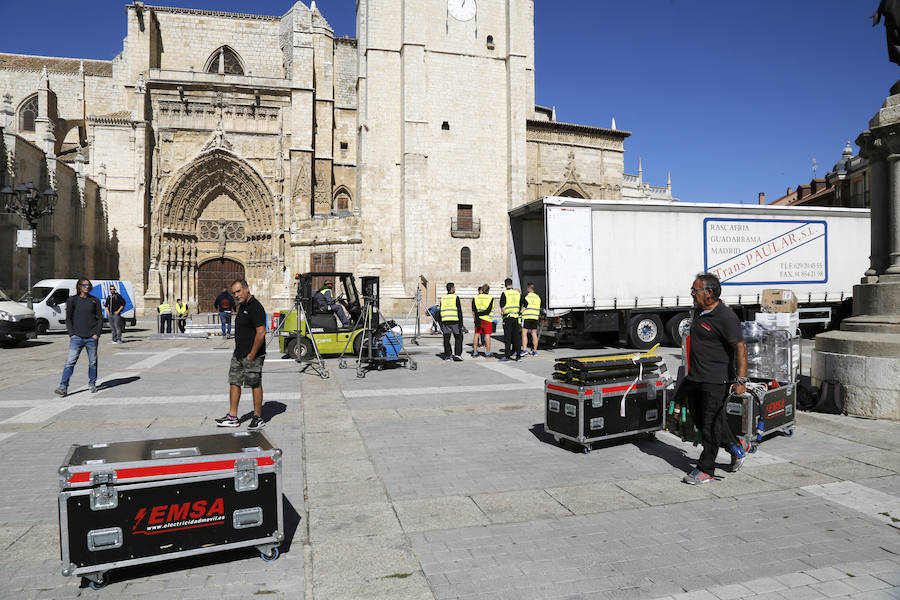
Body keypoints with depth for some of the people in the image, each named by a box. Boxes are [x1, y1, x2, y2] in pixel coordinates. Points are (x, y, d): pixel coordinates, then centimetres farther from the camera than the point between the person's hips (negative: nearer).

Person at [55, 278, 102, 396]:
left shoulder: (95, 300, 7)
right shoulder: (72, 300, 5)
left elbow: (100, 318, 7)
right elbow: (68, 319, 7)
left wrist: (97, 333, -3)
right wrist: (71, 334, -3)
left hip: (92, 337, 1)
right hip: (77, 337, -1)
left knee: (93, 362, 8)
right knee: (70, 362, -8)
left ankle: (92, 384, 21)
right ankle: (63, 387, -8)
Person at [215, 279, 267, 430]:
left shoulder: (255, 307, -17)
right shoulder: (242, 306, 13)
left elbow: (261, 333, -23)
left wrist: (252, 355, -20)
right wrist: (238, 350, 16)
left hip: (252, 355, -10)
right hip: (238, 354, 10)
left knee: (255, 385, 0)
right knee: (234, 382, 12)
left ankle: (258, 418, 10)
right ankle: (232, 417, 21)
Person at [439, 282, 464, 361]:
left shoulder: (442, 298, 10)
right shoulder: (456, 297, -3)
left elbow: (441, 311, 11)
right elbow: (459, 311, -6)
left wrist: (441, 323, 15)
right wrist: (461, 323, -2)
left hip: (445, 321, 4)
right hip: (454, 321, -4)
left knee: (446, 339, 8)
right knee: (458, 338, 7)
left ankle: (447, 355, 8)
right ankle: (457, 355, -1)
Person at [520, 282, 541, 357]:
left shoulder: (525, 296, -4)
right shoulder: (538, 297, 12)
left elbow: (523, 307, -7)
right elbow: (538, 308, 16)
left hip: (527, 317, -5)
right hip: (535, 317, 5)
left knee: (524, 333, -5)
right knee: (534, 334, 7)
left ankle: (524, 349, -15)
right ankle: (535, 351, 10)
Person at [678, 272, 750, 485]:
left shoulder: (726, 317, -18)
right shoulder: (699, 310, 9)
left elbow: (740, 348, -19)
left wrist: (741, 380, -24)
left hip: (715, 380, -9)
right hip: (696, 377, 9)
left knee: (710, 424, 0)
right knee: (700, 420, 16)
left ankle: (706, 470, 12)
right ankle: (736, 446, 37)